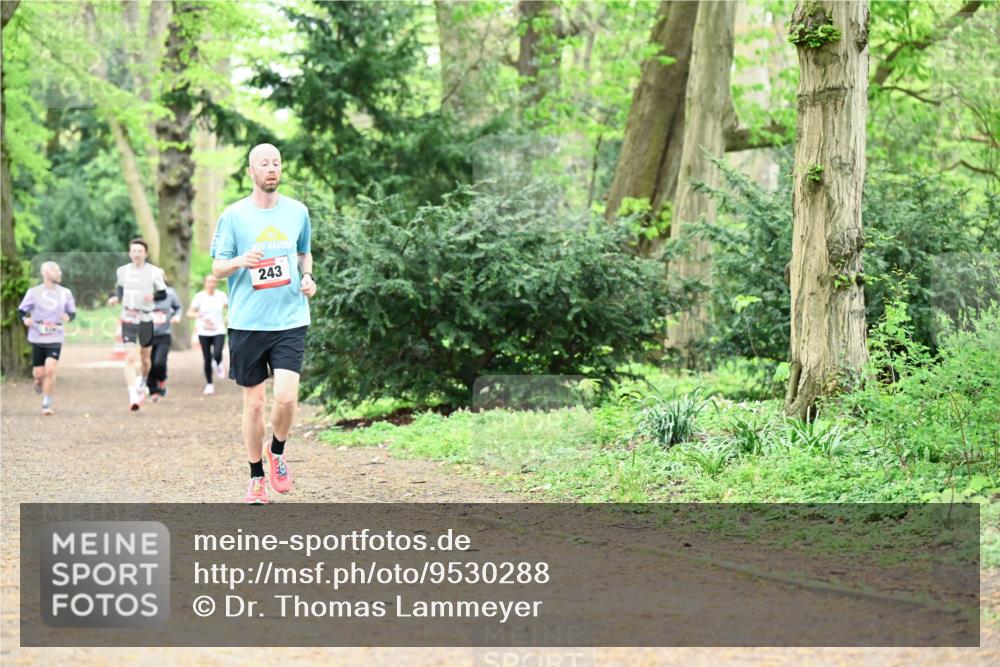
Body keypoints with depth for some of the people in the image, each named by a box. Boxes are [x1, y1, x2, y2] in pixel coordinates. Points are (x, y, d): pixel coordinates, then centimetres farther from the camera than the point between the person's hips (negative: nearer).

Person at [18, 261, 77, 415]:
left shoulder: (65, 293, 4)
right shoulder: (34, 292, -2)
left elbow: (73, 312, 11)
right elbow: (21, 310, 5)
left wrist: (68, 317, -12)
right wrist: (25, 319, -17)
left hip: (55, 339, 0)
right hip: (37, 338, 0)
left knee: (50, 370, -16)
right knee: (38, 373, 3)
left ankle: (46, 404, -4)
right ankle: (39, 381, 42)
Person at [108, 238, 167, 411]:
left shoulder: (154, 272, -3)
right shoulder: (122, 271, 4)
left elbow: (163, 294, 2)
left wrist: (153, 296, -18)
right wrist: (116, 298, -2)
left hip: (146, 319, 0)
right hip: (128, 319, 0)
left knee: (145, 357, 13)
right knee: (130, 357, -14)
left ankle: (142, 385, 43)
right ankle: (133, 397, -20)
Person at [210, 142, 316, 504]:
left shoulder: (297, 212, 7)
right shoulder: (233, 216, 0)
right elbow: (217, 267, 2)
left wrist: (308, 277, 3)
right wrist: (240, 261, -19)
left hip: (290, 321, 1)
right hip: (247, 322, -1)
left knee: (286, 397, -14)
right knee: (254, 403, 4)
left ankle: (277, 452, 15)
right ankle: (256, 478, 19)